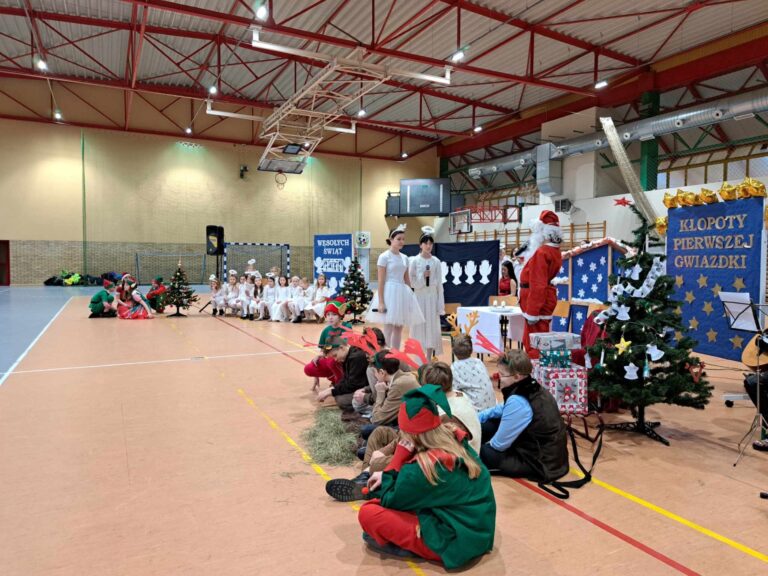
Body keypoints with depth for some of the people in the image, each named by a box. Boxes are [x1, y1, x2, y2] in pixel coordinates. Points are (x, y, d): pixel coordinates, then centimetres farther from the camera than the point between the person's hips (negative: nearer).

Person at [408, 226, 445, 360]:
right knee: (419, 326, 0)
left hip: (432, 297, 2)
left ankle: (429, 358, 12)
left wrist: (440, 304, 1)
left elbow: (439, 284, 4)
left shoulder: (436, 262, 4)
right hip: (419, 297, -2)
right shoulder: (414, 260, -1)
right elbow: (412, 281, -2)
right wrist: (423, 276, -16)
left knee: (432, 326, 3)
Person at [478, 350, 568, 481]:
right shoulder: (533, 388, -1)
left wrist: (487, 444, 4)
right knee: (486, 425, 9)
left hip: (540, 462, -9)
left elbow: (499, 444, -18)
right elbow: (504, 409, 18)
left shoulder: (517, 402, -29)